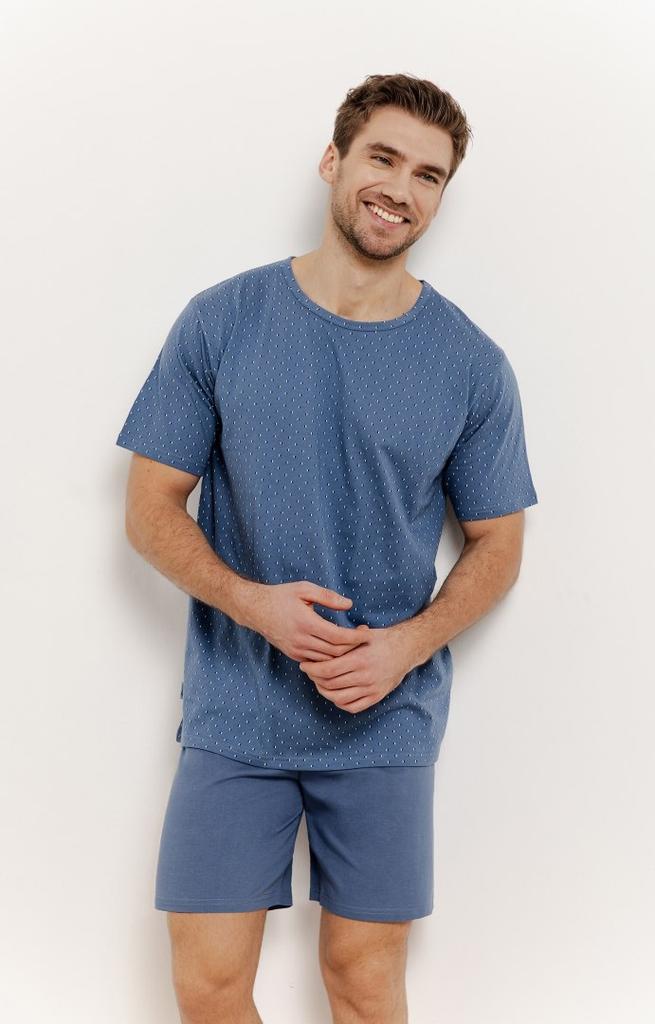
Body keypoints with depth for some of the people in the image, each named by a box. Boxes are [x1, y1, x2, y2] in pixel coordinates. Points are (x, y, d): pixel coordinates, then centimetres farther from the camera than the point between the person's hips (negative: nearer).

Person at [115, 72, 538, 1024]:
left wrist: (408, 644, -13)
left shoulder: (472, 365, -2)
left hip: (389, 721, 1)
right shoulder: (221, 321, -4)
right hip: (234, 710, 0)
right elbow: (152, 510, -1)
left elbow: (497, 545, 5)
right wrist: (253, 603, -18)